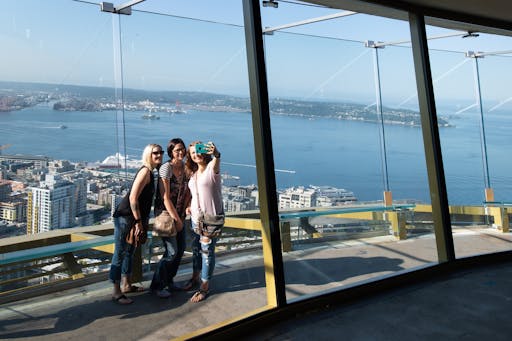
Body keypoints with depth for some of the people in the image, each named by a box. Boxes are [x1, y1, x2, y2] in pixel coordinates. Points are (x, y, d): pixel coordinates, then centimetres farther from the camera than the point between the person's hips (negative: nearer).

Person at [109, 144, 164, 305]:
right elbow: (133, 198, -22)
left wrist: (141, 221, 16)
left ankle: (126, 285, 33)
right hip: (125, 217, -10)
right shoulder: (145, 171, -16)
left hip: (133, 218, 10)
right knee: (120, 254, -1)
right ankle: (116, 292, 8)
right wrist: (139, 222, -18)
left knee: (129, 252, 19)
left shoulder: (150, 172, 12)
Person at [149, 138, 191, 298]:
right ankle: (157, 285, 14)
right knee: (172, 251, -6)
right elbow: (165, 197, -19)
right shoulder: (166, 167, -17)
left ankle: (169, 280, 32)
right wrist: (176, 219, -16)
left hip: (180, 213, 7)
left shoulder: (186, 167, 3)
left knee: (181, 248, 12)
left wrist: (187, 207, -8)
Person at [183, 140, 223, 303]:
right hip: (195, 216, 7)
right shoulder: (193, 173, 10)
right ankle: (195, 277, 38)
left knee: (207, 250, 0)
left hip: (212, 216, -6)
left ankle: (205, 287, 15)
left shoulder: (211, 167, -11)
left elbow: (216, 161, -36)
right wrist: (190, 206, 4)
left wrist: (216, 154, -59)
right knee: (196, 248, 17)